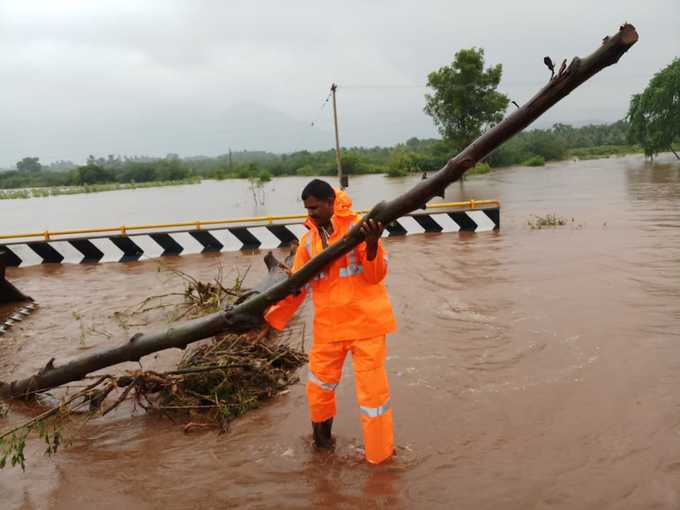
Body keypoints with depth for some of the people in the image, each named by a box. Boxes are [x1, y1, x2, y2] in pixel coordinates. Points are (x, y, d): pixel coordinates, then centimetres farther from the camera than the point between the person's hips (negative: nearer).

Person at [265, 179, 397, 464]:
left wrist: (372, 245, -33)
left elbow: (376, 275, -14)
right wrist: (269, 318, 3)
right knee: (319, 384, 16)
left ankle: (379, 453, 18)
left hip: (365, 321, -5)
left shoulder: (359, 226, -9)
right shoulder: (309, 240, 4)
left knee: (372, 387, 2)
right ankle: (321, 436, 40)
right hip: (327, 325, 5)